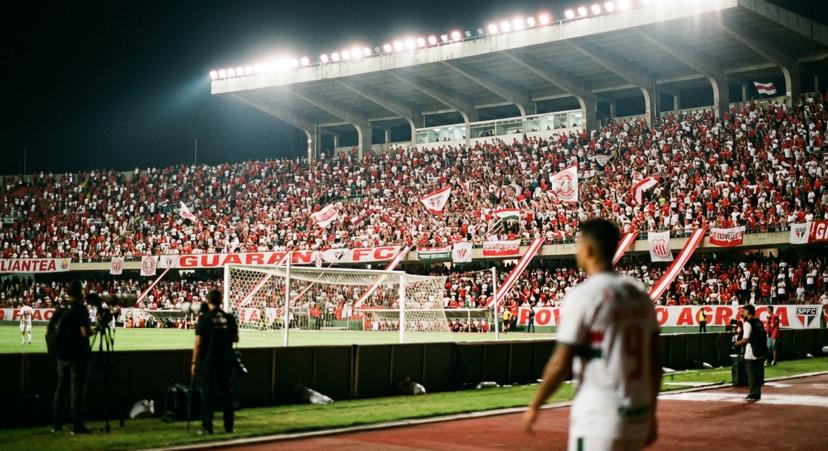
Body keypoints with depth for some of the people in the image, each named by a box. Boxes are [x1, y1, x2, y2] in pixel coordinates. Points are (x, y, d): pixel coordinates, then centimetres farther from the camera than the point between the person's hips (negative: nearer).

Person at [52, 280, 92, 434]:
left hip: (62, 355, 6)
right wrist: (95, 329, -1)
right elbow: (85, 332, -18)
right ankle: (77, 426, -5)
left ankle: (56, 424, 15)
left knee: (61, 388, 12)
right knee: (77, 390, -4)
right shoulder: (81, 310, -11)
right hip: (77, 355, -6)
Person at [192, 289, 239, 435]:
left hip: (208, 361, -3)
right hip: (226, 361, 3)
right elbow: (236, 339, 11)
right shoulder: (230, 318, 2)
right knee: (226, 393, 10)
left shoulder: (204, 318, -8)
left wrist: (194, 362, -4)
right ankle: (228, 426, 13)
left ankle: (207, 427, 0)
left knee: (208, 394, 1)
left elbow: (198, 342, -9)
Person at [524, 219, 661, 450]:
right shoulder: (640, 295, 9)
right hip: (639, 419, 7)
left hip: (598, 420, -7)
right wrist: (650, 414, 19)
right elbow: (655, 360, 11)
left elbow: (560, 364, -12)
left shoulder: (581, 296, -11)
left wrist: (534, 406, 1)